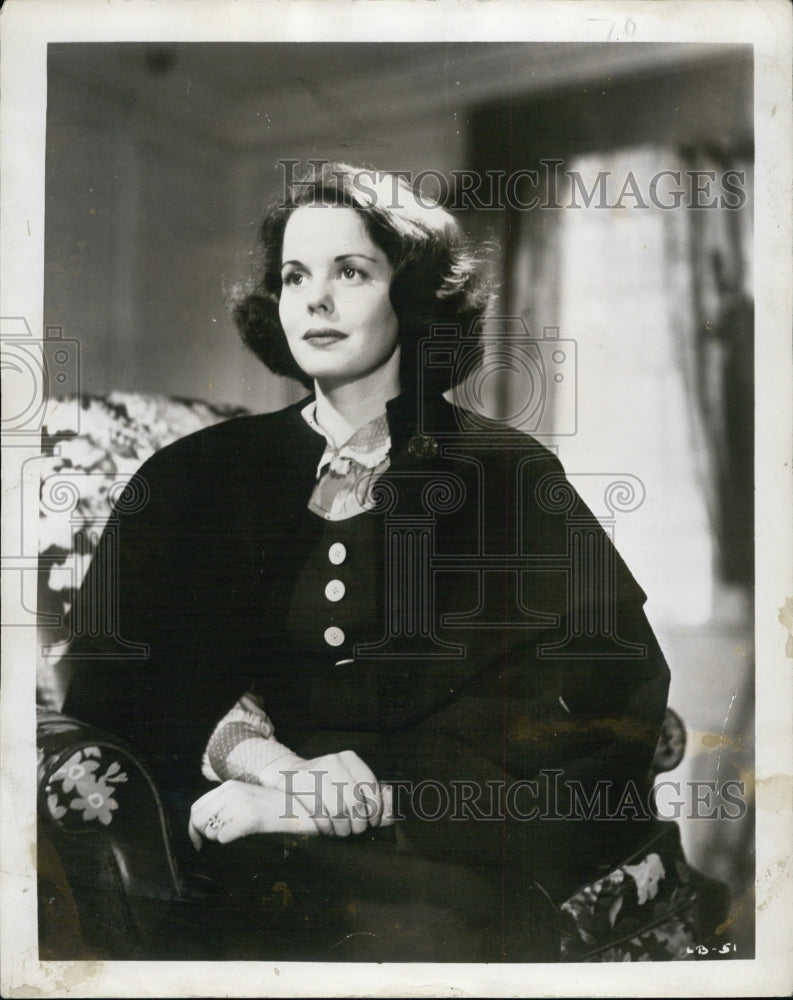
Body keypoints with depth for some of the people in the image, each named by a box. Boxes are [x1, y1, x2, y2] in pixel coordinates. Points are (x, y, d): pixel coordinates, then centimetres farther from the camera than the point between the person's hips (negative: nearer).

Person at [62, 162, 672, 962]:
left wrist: (363, 785, -13)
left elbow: (611, 680, -3)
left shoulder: (505, 476, 9)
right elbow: (109, 676, 8)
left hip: (447, 856, -1)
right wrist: (240, 746, -15)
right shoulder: (198, 474, 14)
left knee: (429, 931, -34)